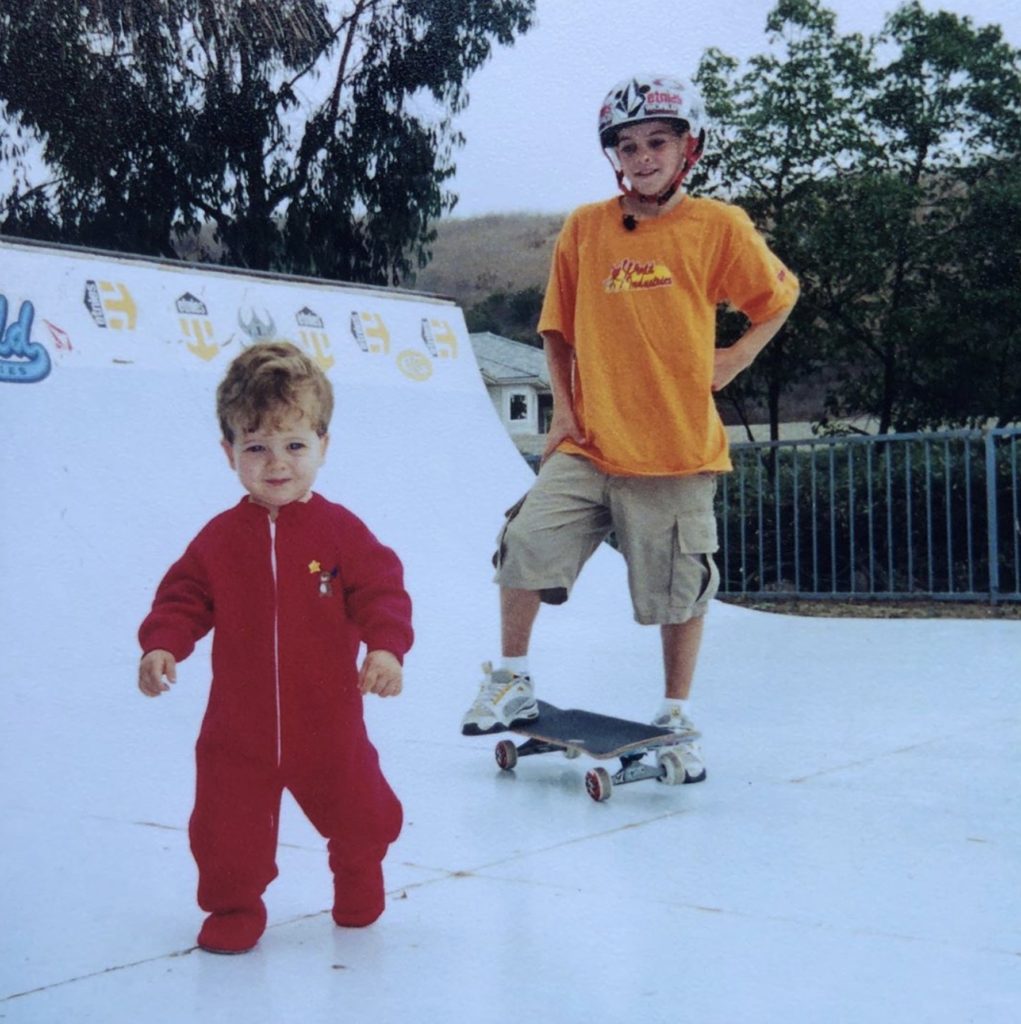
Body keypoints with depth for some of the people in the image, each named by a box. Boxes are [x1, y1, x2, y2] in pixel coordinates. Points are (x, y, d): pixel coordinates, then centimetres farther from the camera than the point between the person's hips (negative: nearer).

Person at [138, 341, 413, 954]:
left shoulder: (341, 531, -8)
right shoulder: (220, 539, -3)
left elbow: (382, 593, -10)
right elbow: (183, 599, 0)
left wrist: (386, 648, -26)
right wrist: (161, 646, -16)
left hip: (329, 723, 0)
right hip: (239, 727, 1)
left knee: (355, 812, 18)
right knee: (228, 824, 5)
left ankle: (358, 879, 49)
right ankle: (234, 906, 30)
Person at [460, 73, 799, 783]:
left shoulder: (719, 226, -1)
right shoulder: (585, 227, 5)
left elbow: (780, 293, 13)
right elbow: (557, 325, 15)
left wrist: (739, 355, 0)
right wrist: (562, 404, 6)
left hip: (678, 450, -2)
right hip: (586, 445, 2)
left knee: (680, 591, 5)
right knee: (524, 551, -9)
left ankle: (678, 717, 25)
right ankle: (513, 684, 13)